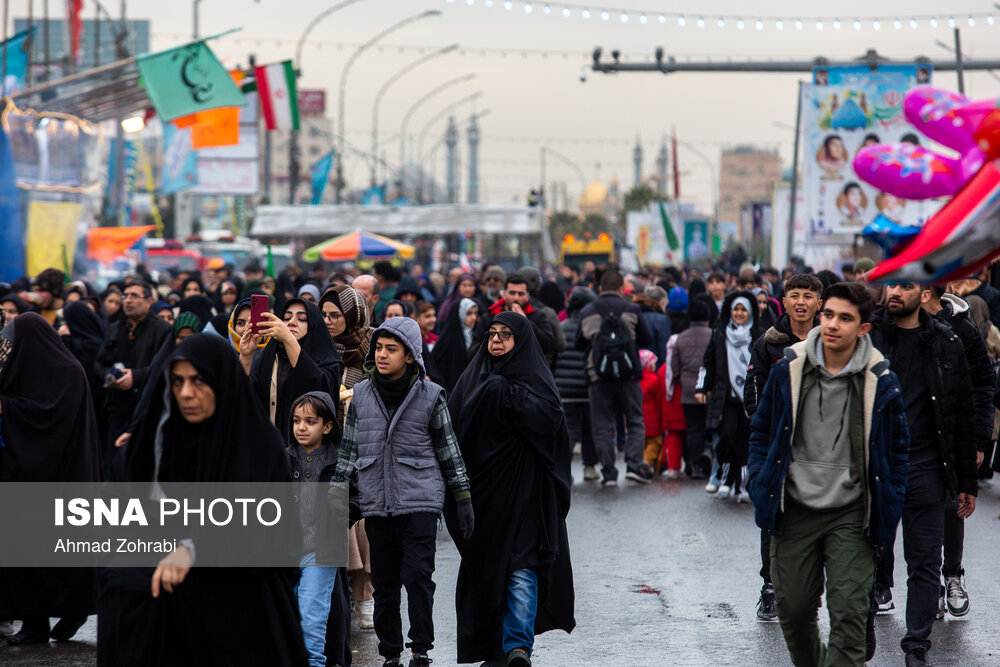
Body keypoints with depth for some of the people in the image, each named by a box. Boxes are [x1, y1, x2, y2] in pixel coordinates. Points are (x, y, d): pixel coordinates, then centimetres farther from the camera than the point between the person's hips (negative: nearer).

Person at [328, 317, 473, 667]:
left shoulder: (430, 395, 0)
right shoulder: (360, 394, 7)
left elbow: (448, 449, 6)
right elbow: (348, 447, 13)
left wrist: (463, 499, 6)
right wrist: (336, 494, 9)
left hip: (420, 500, -3)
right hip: (376, 503, 3)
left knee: (418, 576, -11)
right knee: (384, 583, 5)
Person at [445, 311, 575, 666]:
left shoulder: (534, 377, 3)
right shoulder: (474, 377, 13)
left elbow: (550, 416, -16)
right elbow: (454, 425, 4)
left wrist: (505, 393, -18)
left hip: (523, 488, -4)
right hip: (482, 487, 4)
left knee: (522, 566, -11)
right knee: (485, 565, 8)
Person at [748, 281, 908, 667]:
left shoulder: (881, 382, -5)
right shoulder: (789, 370, -1)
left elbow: (897, 449, 6)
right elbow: (761, 431, 11)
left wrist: (887, 511, 1)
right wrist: (761, 487, 2)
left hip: (851, 515, -2)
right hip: (795, 510, 2)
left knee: (849, 612, -10)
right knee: (793, 608, 9)